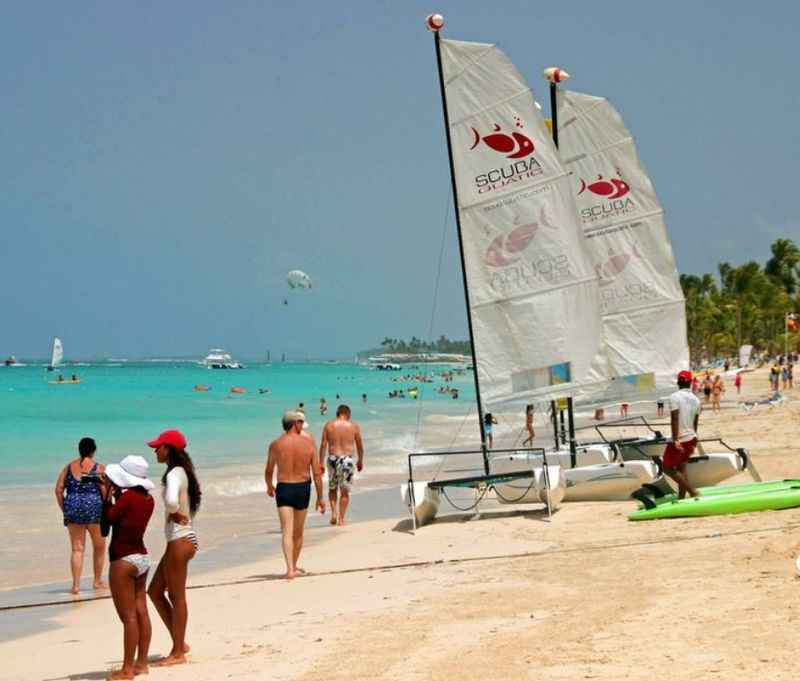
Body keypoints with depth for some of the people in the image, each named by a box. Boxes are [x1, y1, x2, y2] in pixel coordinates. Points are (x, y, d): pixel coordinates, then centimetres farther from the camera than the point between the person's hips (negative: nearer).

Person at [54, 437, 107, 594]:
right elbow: (105, 491, -10)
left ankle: (76, 585, -3)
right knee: (99, 546, 16)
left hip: (73, 508, 3)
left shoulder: (69, 467, 8)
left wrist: (64, 510, 10)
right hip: (94, 508, -3)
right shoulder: (98, 468, -3)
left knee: (77, 548, 6)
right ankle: (97, 581, 25)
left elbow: (59, 489, 4)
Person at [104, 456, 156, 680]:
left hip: (123, 561, -8)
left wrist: (107, 494, 0)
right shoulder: (148, 499, 5)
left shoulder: (128, 497, -18)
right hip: (142, 558, 8)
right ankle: (141, 663, 15)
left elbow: (109, 517, -11)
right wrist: (118, 493, 5)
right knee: (141, 612, 10)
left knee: (128, 617, -5)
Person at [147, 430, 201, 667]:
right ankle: (179, 642, 20)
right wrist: (178, 513, 4)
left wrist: (174, 514, -16)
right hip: (179, 539, 10)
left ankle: (178, 652, 8)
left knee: (176, 596, -1)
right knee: (155, 592, 15)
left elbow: (172, 501, -35)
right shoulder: (181, 472, 13)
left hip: (180, 540, -10)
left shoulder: (174, 474, -17)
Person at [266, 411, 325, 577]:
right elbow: (317, 473, -5)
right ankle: (294, 566, 30)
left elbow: (268, 472, 5)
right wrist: (320, 497, 3)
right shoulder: (308, 443, -5)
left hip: (283, 489, -1)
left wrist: (269, 487, 26)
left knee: (287, 531, -6)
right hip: (303, 489, 2)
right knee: (298, 533, 17)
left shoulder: (275, 445, -6)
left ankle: (290, 569, -20)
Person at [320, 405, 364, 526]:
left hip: (332, 459, 1)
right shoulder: (354, 426, 2)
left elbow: (323, 445, -1)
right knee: (345, 491, 8)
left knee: (332, 488, 19)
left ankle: (334, 513, 4)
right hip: (347, 460, -1)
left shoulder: (328, 425, 2)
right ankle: (341, 518, 7)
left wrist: (320, 463, 3)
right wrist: (360, 461, 21)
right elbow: (360, 446, 8)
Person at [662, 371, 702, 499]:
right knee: (681, 467, 18)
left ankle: (693, 491, -4)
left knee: (668, 468, 3)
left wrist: (675, 439, -25)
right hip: (691, 438, 7)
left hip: (679, 440, -7)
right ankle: (681, 498, 19)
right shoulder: (695, 399, 8)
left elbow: (675, 419, -22)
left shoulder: (675, 397, -13)